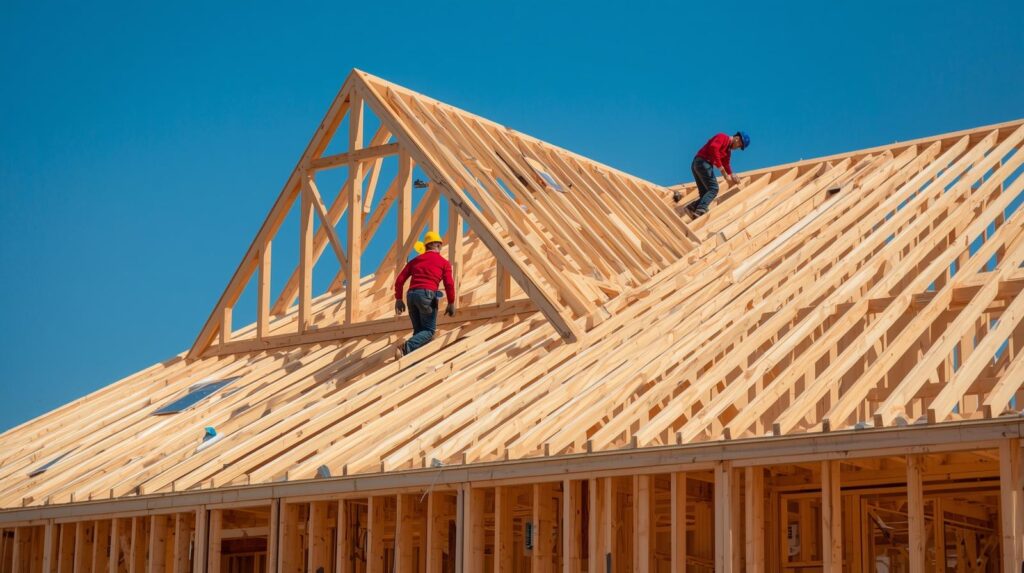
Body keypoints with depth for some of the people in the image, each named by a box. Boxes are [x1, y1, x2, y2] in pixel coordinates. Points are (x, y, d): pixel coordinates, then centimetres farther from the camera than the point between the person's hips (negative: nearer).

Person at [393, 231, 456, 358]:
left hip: (411, 295, 5)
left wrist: (398, 299, 19)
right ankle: (406, 347, -25)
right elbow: (449, 284, -2)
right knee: (429, 331, 0)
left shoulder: (415, 260, 20)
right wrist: (451, 304, 7)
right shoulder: (444, 263, 10)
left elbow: (400, 280, 14)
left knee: (419, 330, 15)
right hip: (427, 295, -5)